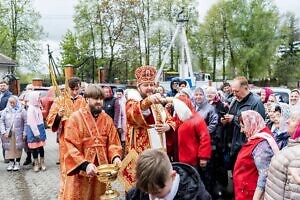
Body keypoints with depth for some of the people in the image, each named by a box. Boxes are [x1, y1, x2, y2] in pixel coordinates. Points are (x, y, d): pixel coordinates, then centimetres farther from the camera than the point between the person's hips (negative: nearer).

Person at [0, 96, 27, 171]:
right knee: (9, 148, 4)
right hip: (8, 133, 2)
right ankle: (11, 162, 17)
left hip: (18, 134, -2)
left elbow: (26, 122, -5)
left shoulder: (22, 110, -3)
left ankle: (17, 163, 16)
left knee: (18, 148, 3)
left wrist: (24, 133, -9)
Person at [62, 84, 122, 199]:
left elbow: (113, 143, 4)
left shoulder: (107, 119, 4)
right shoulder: (76, 118, -10)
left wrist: (115, 157, -16)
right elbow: (70, 147, -16)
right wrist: (85, 164, -27)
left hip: (101, 171, 4)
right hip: (80, 171, -4)